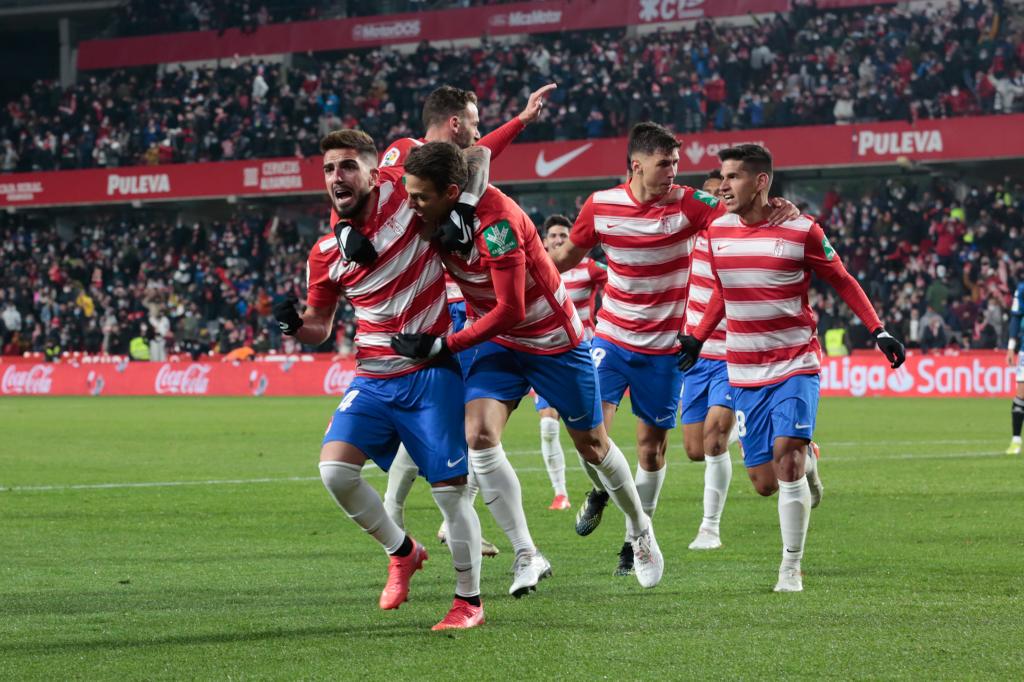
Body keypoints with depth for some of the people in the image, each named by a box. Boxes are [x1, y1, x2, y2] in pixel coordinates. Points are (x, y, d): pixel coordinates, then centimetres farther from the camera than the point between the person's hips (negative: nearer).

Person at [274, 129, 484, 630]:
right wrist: (294, 325, -8)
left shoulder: (404, 192, -8)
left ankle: (469, 599, 13)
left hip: (432, 372, -4)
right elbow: (320, 326, 14)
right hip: (374, 378, 4)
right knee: (334, 469, -13)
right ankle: (402, 551, 13)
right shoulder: (325, 254, 3)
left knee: (450, 490, -5)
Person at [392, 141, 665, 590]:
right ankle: (526, 556, -13)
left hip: (554, 339, -5)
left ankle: (640, 530, 39)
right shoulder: (438, 215, -13)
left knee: (591, 446, 11)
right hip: (493, 340, 5)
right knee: (479, 435, -19)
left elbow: (510, 310, -32)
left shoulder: (496, 221, -33)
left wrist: (443, 346, -30)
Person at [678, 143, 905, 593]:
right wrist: (697, 338, 20)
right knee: (764, 483, 0)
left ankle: (791, 568, -9)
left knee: (787, 452, -21)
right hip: (744, 372, 4)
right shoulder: (717, 231, 4)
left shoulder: (801, 230, -8)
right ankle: (806, 465, 38)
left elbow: (843, 282, 3)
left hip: (795, 363, -4)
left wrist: (878, 331, -6)